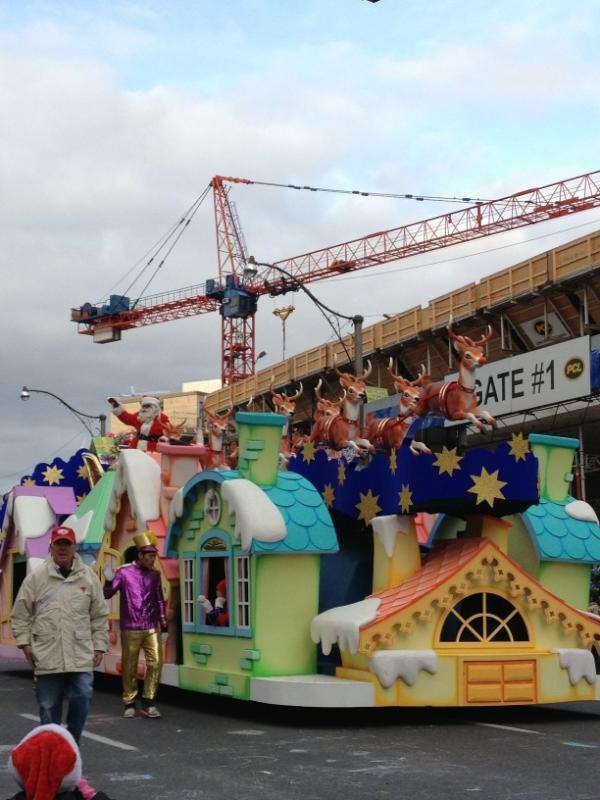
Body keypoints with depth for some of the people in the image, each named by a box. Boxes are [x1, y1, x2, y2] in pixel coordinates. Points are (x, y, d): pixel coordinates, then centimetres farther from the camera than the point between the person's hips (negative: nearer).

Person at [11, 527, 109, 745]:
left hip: (81, 655, 1)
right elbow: (21, 614, 7)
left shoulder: (89, 577, 5)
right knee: (49, 706, 6)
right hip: (46, 656, 0)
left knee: (82, 698, -5)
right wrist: (25, 642, -1)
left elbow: (100, 616, 9)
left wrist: (99, 646, 5)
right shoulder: (36, 577, 2)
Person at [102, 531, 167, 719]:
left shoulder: (155, 575, 8)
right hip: (130, 629, -3)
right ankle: (129, 704, 16)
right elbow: (107, 594, -4)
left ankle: (148, 703, 4)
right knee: (129, 667, 4)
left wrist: (163, 623, 16)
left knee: (155, 663, -5)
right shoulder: (124, 572, -3)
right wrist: (109, 581, -23)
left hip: (151, 629, 3)